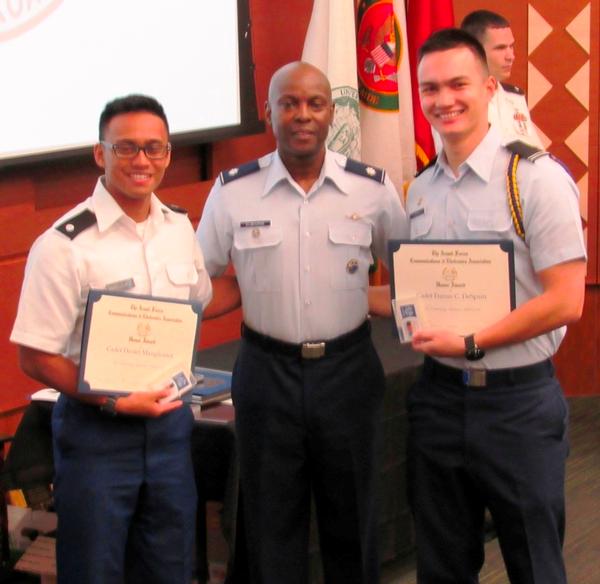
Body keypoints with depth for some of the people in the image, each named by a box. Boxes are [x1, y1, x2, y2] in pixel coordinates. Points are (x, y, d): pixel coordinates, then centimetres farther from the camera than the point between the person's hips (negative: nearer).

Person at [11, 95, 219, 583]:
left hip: (169, 419, 5)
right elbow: (36, 358, -15)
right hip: (96, 428, -5)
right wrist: (115, 402, -18)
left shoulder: (179, 228, 3)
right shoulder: (65, 245, -16)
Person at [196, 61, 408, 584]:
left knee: (352, 519, 14)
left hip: (348, 368, 1)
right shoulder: (233, 191, -4)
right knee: (272, 523, 10)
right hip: (266, 370, 0)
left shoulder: (373, 188, -3)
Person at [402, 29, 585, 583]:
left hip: (518, 403, -5)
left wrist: (470, 343, -20)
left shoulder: (537, 178, -12)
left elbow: (565, 302, -17)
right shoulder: (421, 190, 8)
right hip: (439, 395, 6)